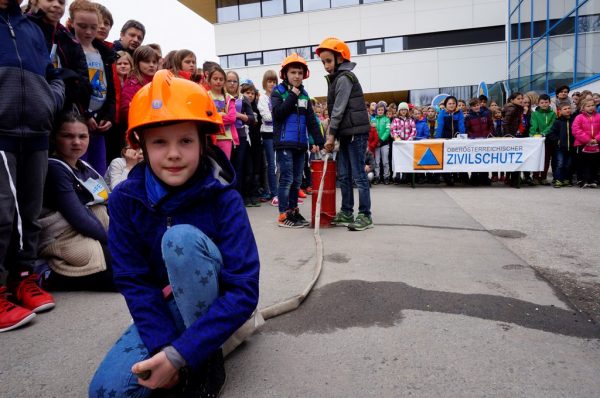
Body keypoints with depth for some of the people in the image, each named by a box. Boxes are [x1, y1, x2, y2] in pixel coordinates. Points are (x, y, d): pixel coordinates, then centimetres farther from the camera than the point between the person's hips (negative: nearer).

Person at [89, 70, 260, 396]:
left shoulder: (224, 200, -22)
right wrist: (164, 346, -22)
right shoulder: (125, 199, -12)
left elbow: (244, 291, -26)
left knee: (181, 238, -31)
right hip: (164, 310, 3)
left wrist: (181, 354, -31)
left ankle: (207, 361, -16)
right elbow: (132, 280, -10)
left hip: (213, 306, -2)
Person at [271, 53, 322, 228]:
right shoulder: (278, 92, 1)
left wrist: (318, 141, 5)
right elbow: (278, 113, -16)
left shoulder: (304, 94, 15)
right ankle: (283, 215, 1)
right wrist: (292, 95, -12)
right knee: (286, 179, -6)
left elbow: (311, 120, 13)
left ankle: (293, 211, 21)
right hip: (284, 143, -5)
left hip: (301, 144, 6)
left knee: (297, 180, 10)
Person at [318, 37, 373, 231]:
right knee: (343, 175, 10)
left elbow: (339, 109, -14)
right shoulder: (337, 78, 20)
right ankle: (346, 213, 19)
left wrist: (332, 134, -11)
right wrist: (332, 134, 11)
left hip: (356, 132, -9)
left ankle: (365, 216, -1)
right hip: (346, 133, 9)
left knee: (359, 175, -6)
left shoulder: (344, 78, -9)